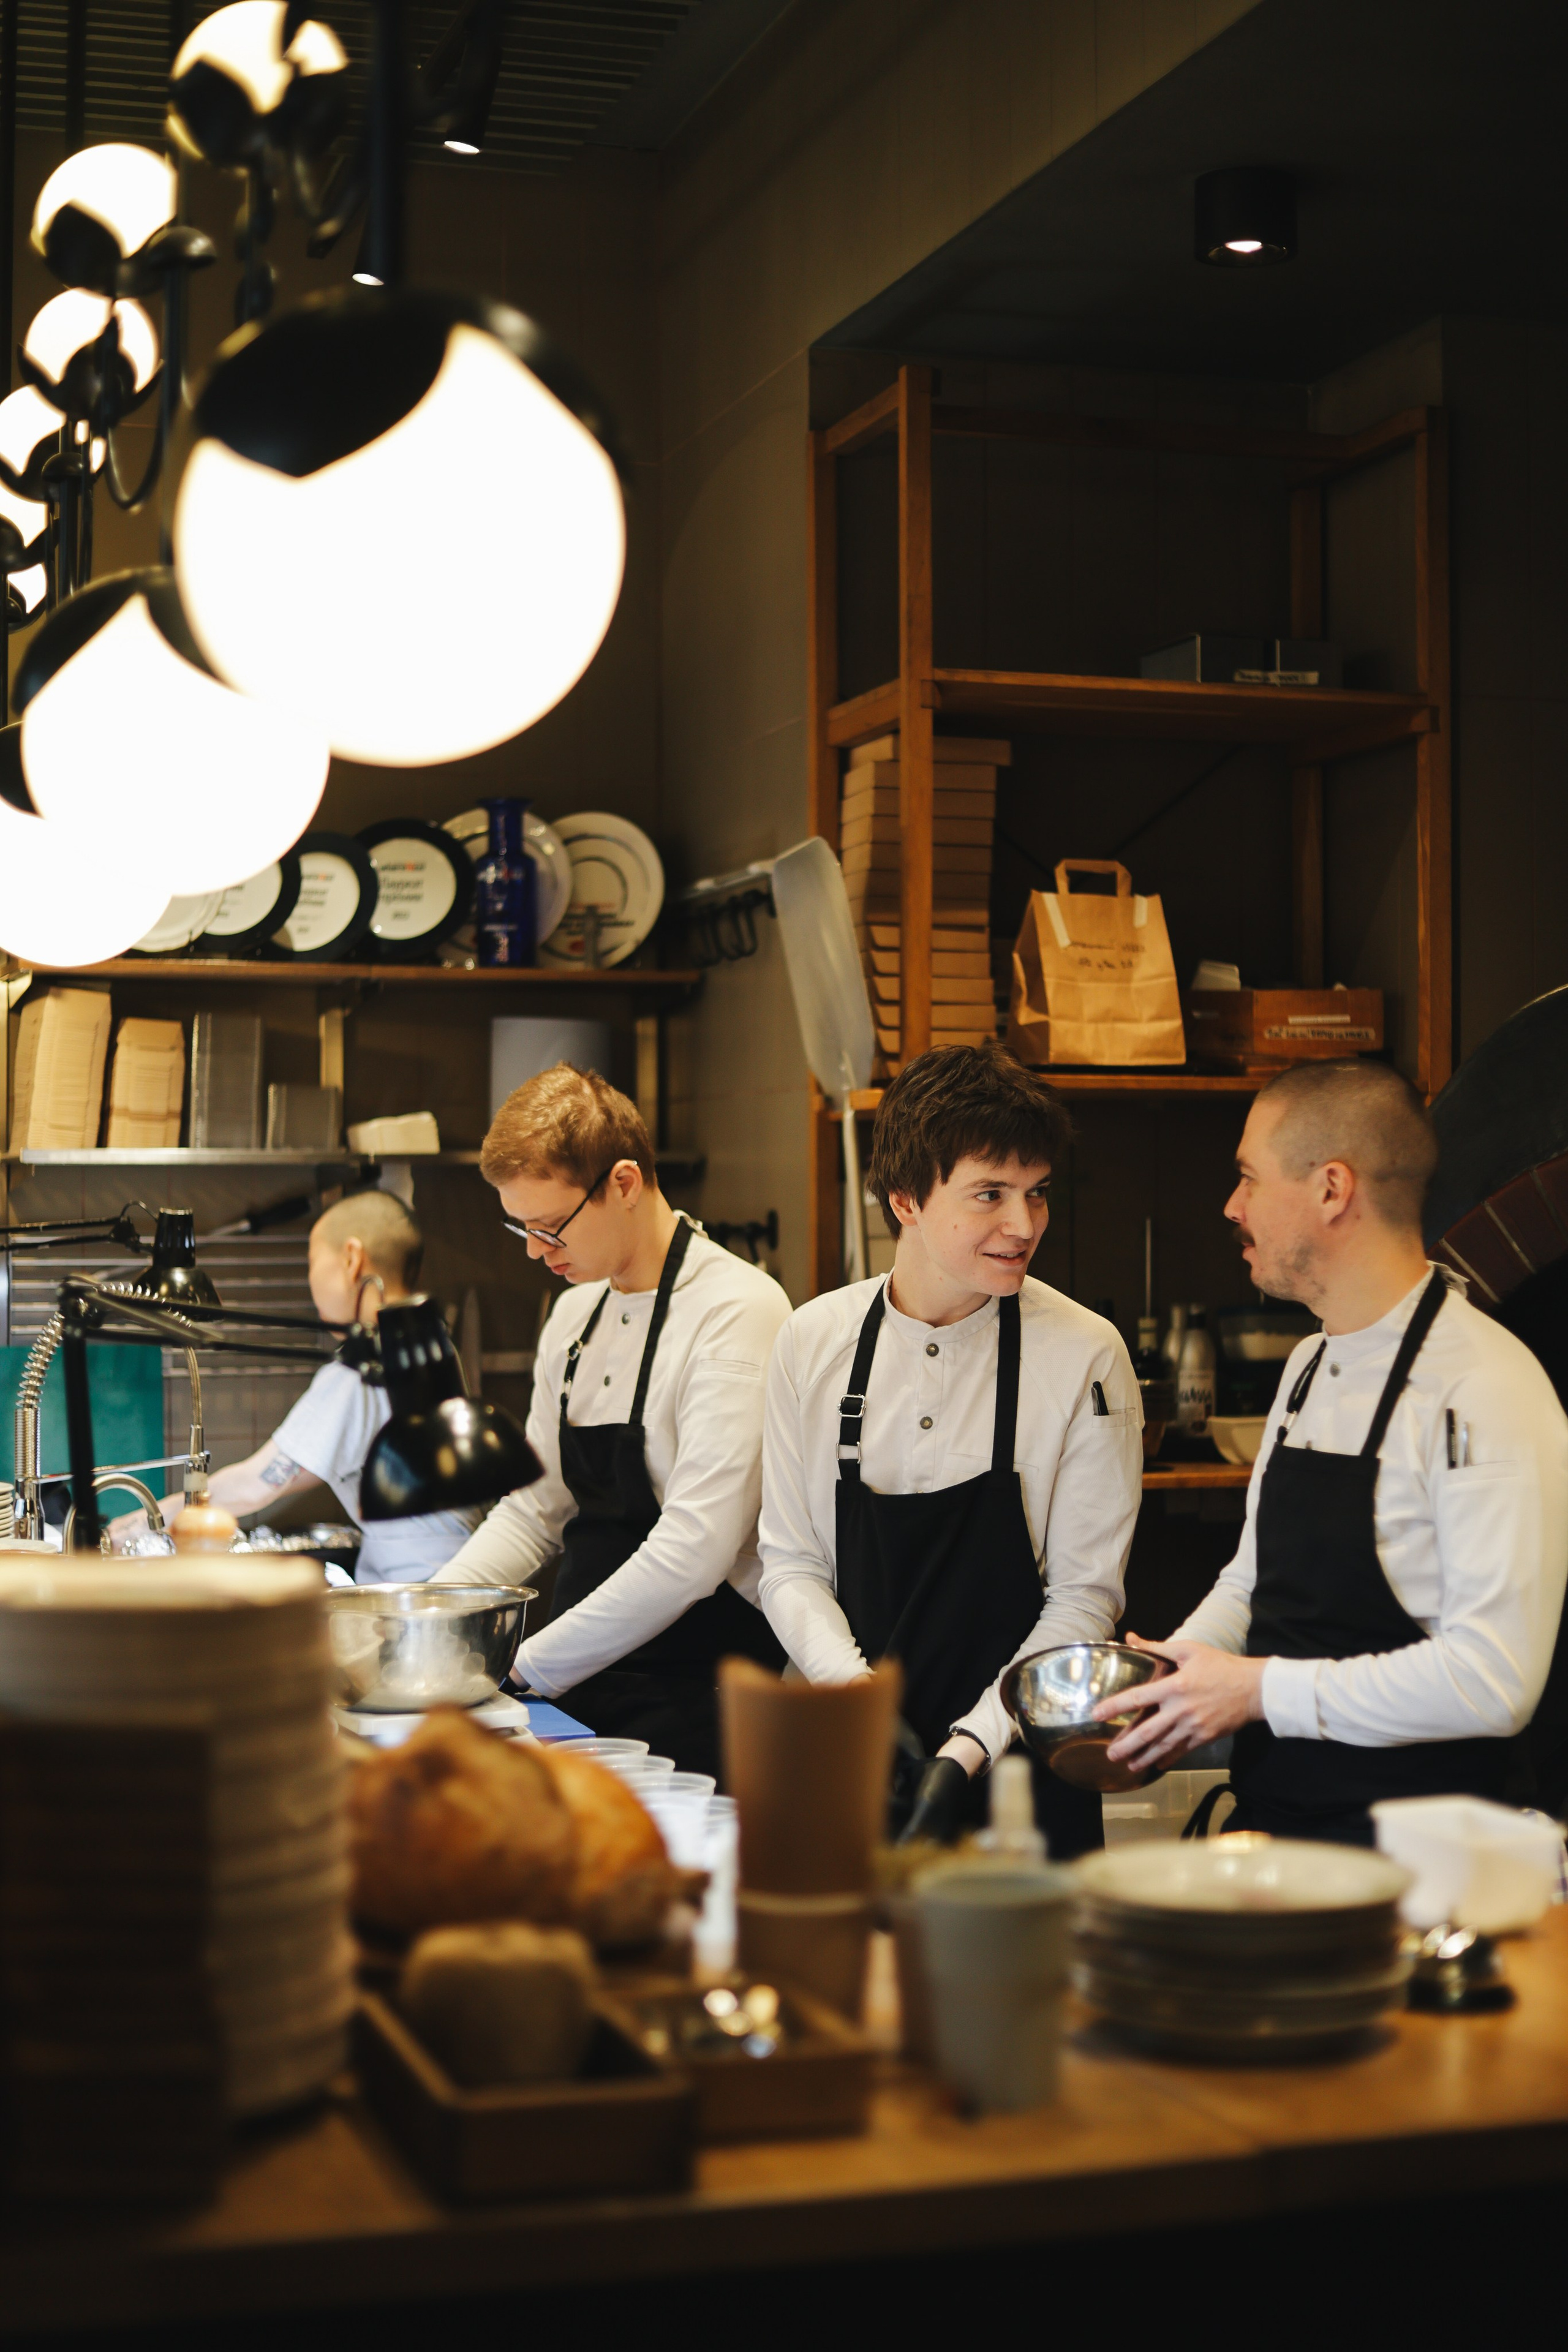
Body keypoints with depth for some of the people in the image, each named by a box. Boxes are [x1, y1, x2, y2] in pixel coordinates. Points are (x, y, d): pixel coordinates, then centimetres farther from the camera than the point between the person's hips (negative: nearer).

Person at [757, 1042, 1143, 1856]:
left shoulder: (1084, 1356, -7)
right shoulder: (812, 1342, 1)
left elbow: (1085, 1596, -6)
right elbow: (790, 1561, 5)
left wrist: (971, 1745, -15)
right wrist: (853, 1685, -12)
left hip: (1017, 1771, -2)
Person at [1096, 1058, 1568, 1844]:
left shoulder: (1484, 1391, -14)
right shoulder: (1309, 1368, 15)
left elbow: (1493, 1681, -20)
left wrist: (1258, 1690, -15)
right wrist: (1168, 1679, 6)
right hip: (1266, 1816, 7)